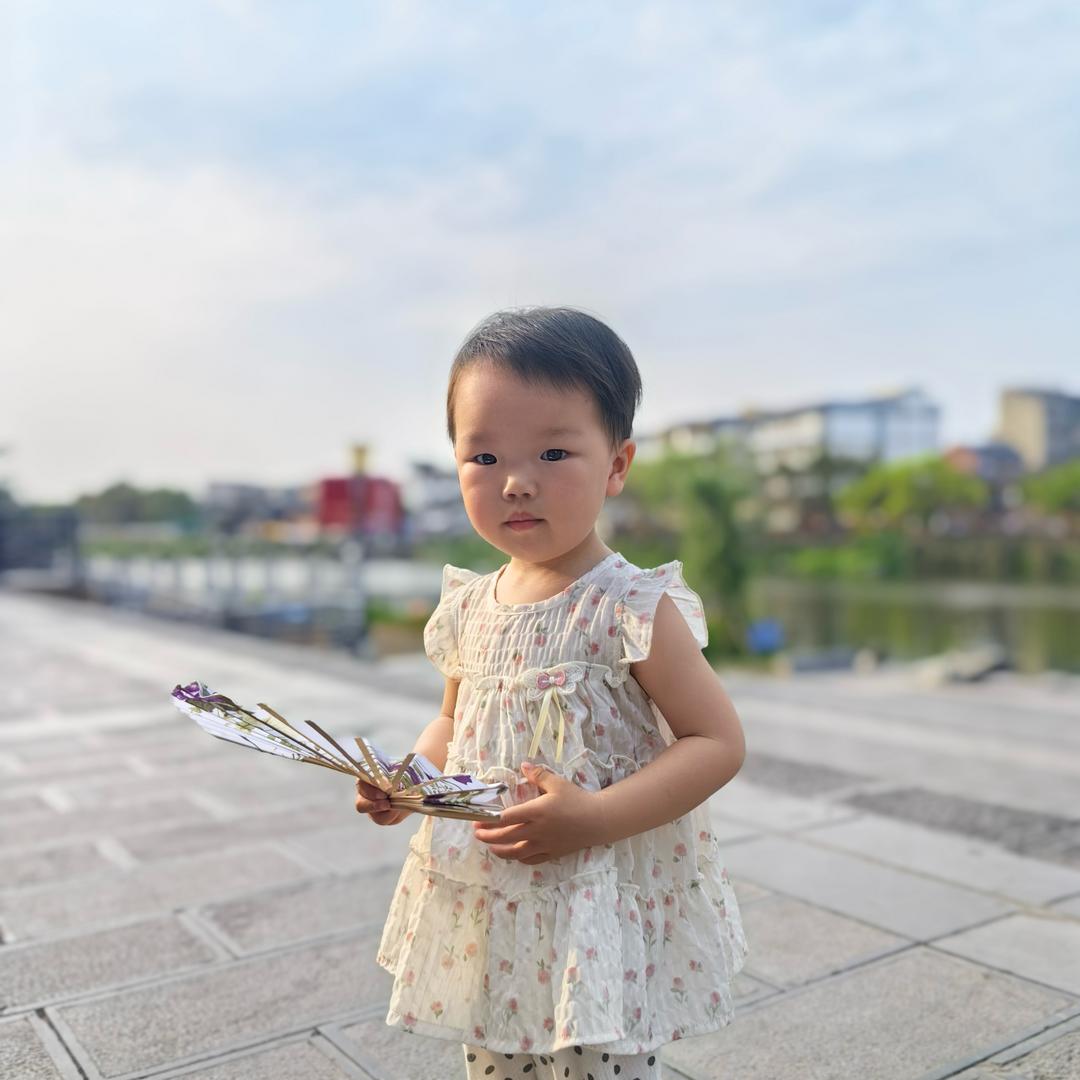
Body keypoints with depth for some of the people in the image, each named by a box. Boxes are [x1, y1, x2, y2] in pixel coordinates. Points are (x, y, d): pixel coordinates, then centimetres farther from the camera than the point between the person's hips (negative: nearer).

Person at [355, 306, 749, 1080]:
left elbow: (719, 742, -17)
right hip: (484, 918, 6)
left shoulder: (635, 609, -18)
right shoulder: (469, 608, 0)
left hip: (602, 922, -6)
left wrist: (593, 818, -26)